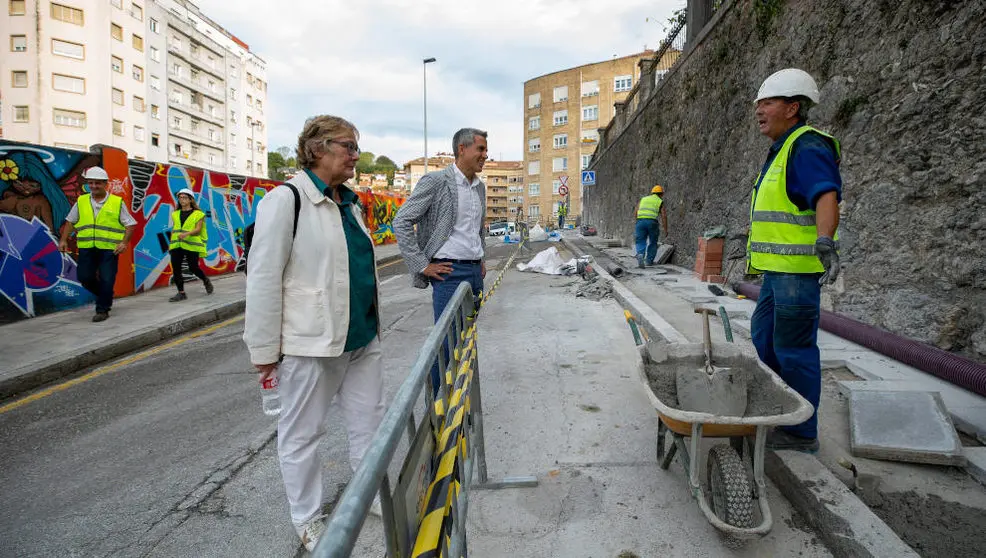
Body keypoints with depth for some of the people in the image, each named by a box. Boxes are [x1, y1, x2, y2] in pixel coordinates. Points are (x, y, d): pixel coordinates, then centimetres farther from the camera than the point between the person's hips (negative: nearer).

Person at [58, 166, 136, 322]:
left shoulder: (117, 202, 1)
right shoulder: (81, 201, 10)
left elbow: (130, 224, 1)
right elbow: (70, 222, 17)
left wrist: (124, 242, -11)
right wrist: (63, 240, 8)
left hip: (109, 249, -3)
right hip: (86, 248, 4)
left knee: (106, 281, -3)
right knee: (84, 277, 4)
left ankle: (102, 310, 11)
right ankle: (106, 296, 30)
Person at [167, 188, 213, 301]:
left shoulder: (198, 214, 1)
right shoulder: (175, 214, 16)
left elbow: (198, 229, -10)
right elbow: (173, 229, 21)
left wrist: (186, 233, -26)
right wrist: (171, 243, 14)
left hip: (192, 245, -5)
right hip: (176, 245, 5)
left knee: (193, 268, -1)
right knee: (175, 269, -2)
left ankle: (206, 281, 29)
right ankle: (181, 293, 6)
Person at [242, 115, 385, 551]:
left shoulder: (348, 202, 12)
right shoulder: (286, 199, -12)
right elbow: (263, 278, -14)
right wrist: (264, 349, -13)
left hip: (361, 339, 8)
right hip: (310, 343, -7)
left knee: (370, 420, 16)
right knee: (302, 433, 9)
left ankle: (372, 495, 36)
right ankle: (308, 521, 29)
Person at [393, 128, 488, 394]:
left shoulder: (480, 186, 14)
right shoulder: (436, 181, -9)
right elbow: (401, 222, -12)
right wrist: (422, 266, -14)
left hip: (475, 272, 7)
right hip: (449, 272, -7)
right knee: (447, 341, -5)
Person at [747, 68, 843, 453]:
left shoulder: (808, 147, -13)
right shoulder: (782, 150, 19)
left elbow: (826, 197, -29)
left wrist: (825, 241, -45)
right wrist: (756, 246, 37)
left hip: (797, 268, -11)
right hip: (778, 267, 11)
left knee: (793, 349, -3)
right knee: (764, 336, 18)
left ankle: (802, 433, 10)